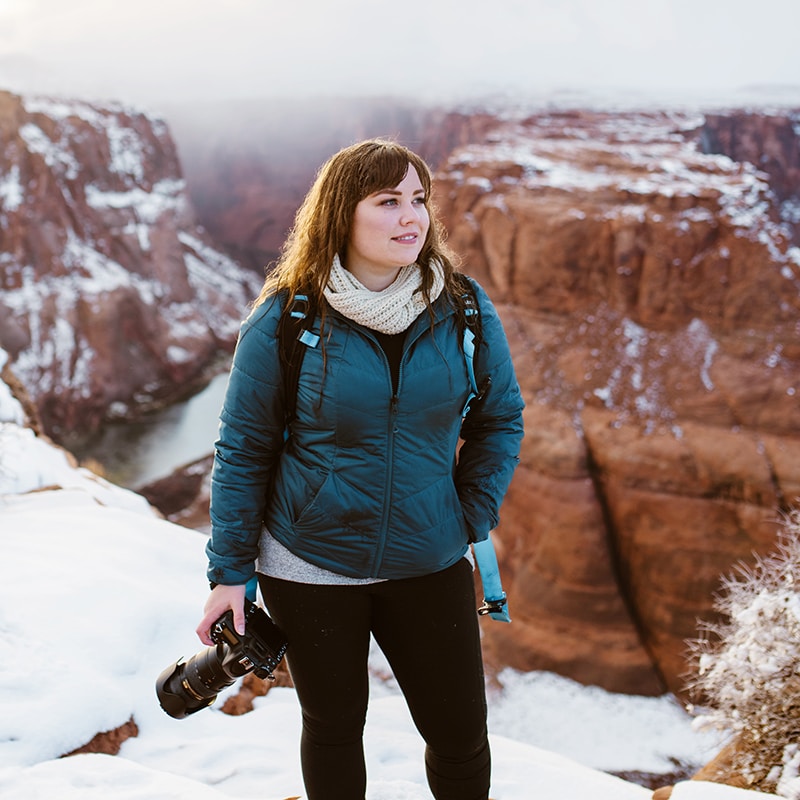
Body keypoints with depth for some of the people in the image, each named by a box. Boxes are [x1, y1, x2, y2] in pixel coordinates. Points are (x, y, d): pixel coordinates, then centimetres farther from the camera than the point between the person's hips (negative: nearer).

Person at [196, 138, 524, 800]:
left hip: (430, 565, 2)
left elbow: (501, 419, 6)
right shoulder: (283, 322, -12)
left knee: (461, 733, 11)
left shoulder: (464, 312, -6)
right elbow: (243, 450, -5)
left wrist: (472, 518, -3)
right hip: (308, 568, -1)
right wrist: (230, 571, -5)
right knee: (334, 727, 16)